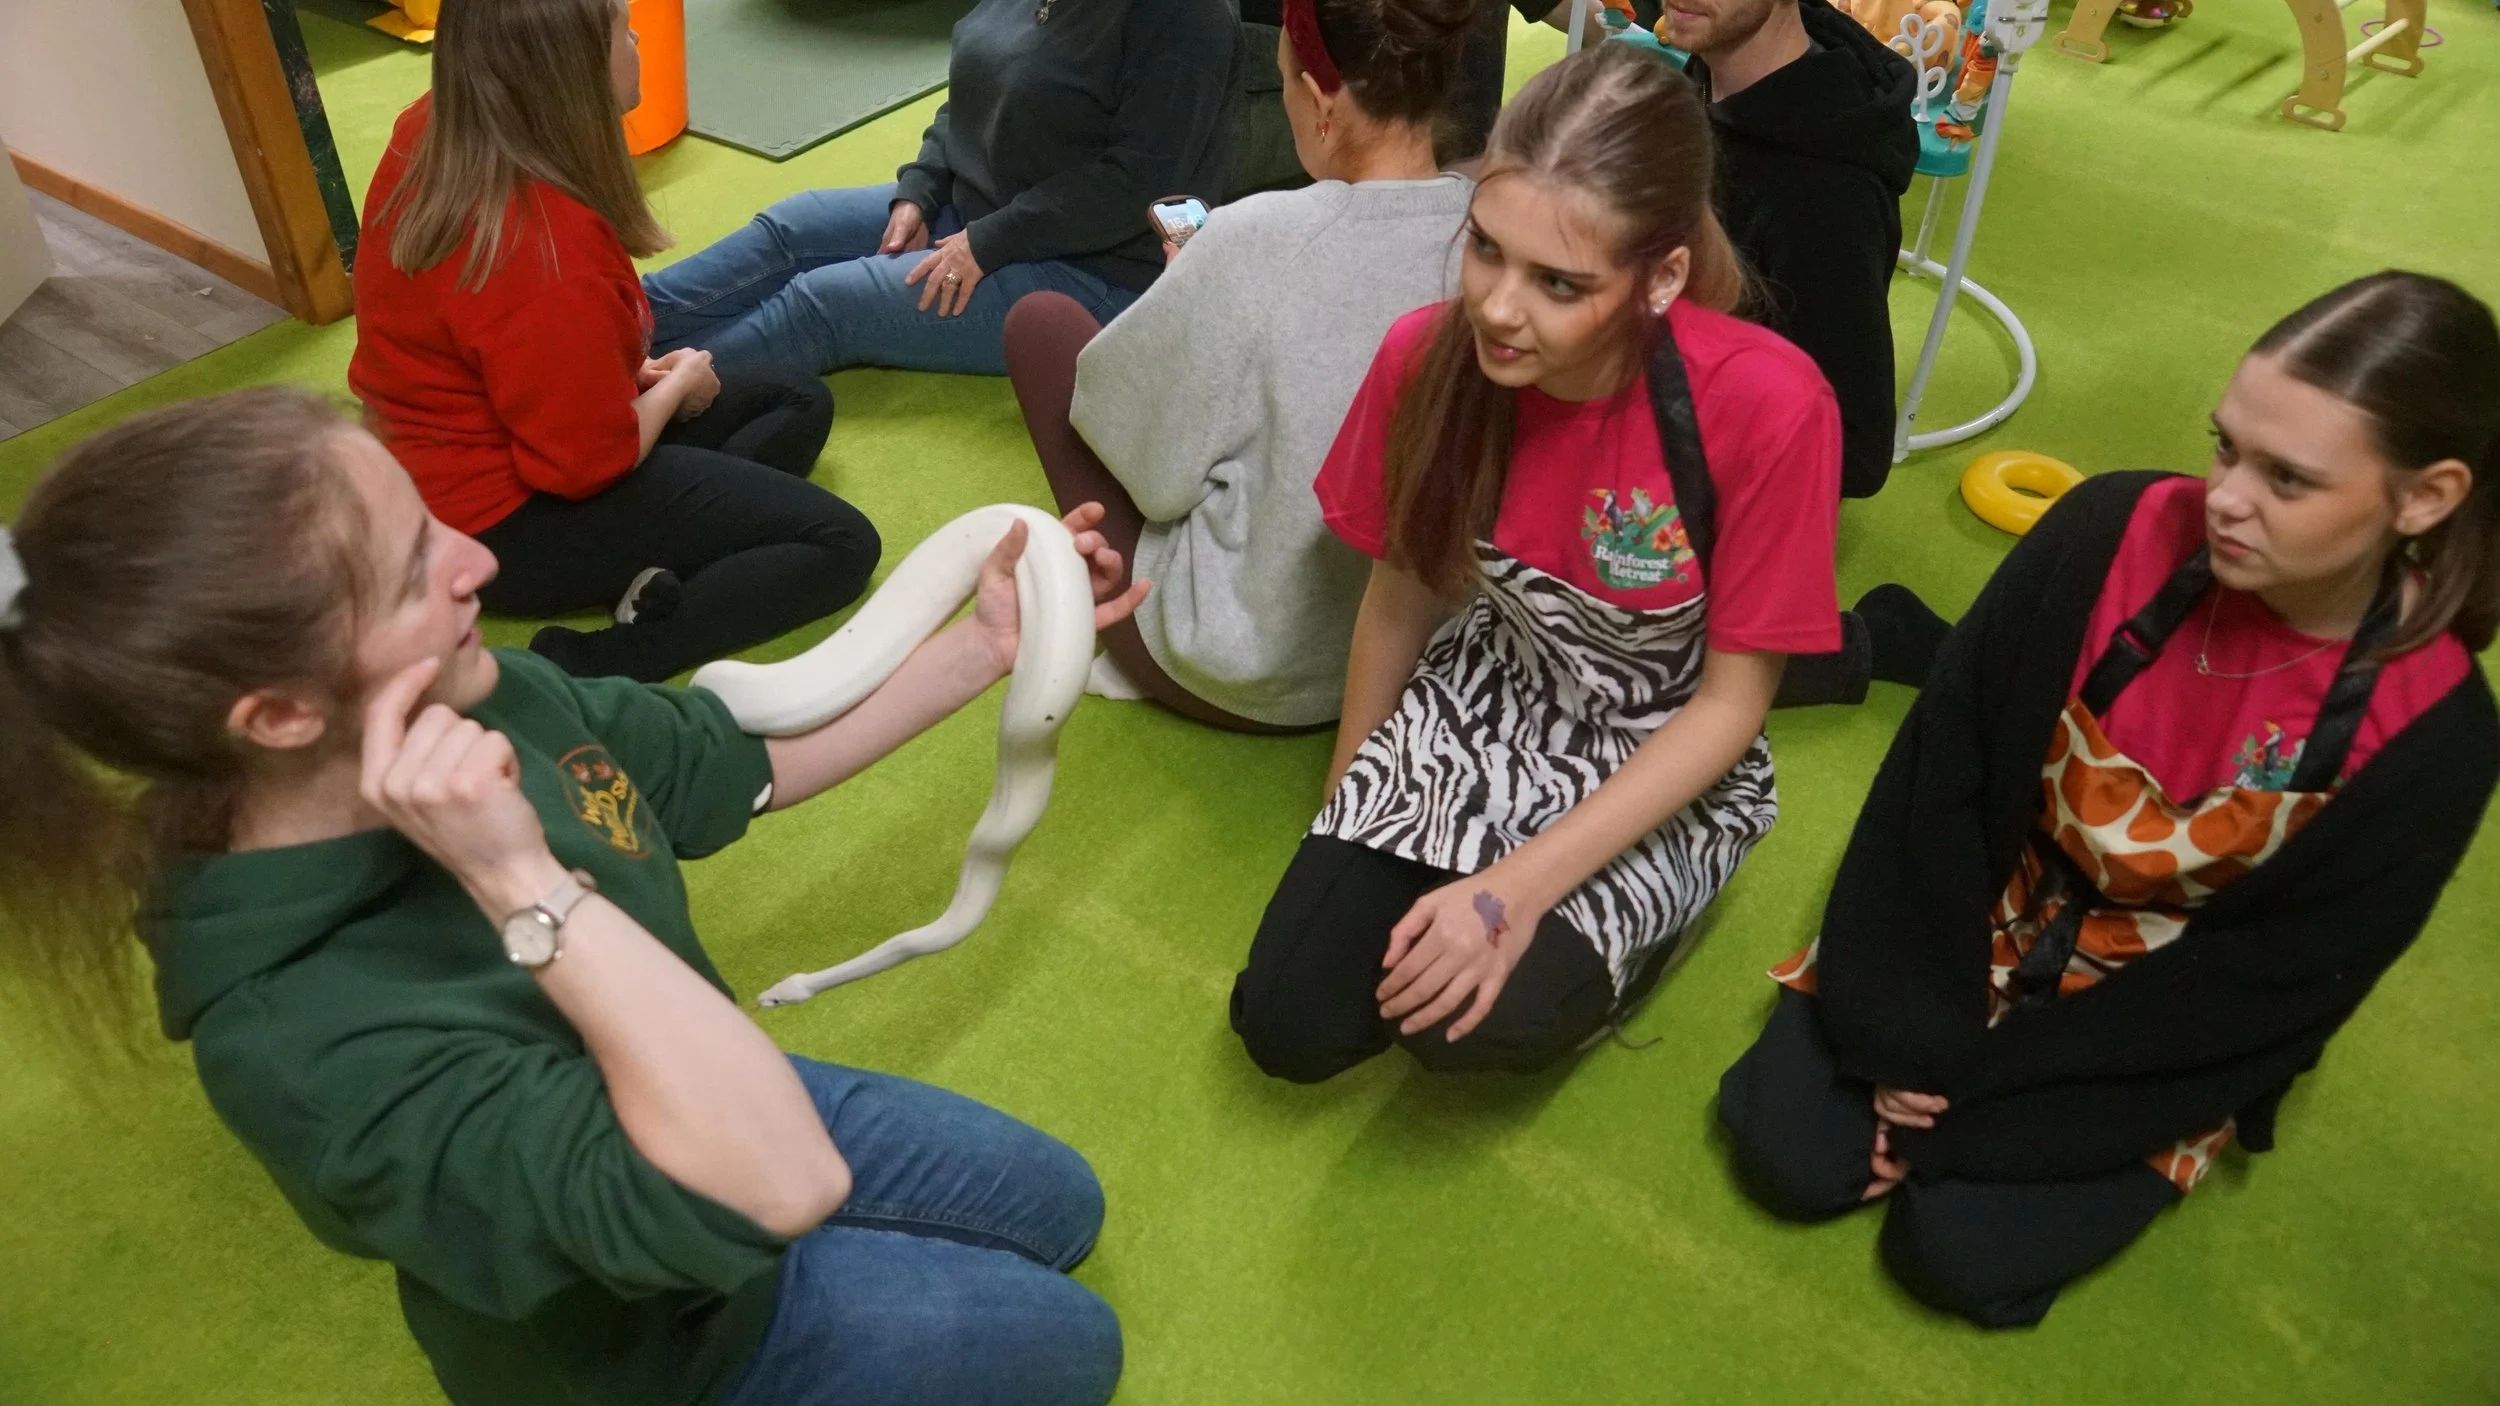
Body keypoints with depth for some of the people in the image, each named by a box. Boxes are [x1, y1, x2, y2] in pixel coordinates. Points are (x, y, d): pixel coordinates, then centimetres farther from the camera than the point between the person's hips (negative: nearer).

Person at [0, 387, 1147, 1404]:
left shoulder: (479, 702, -20)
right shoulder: (316, 1038, -42)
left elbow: (750, 760, -3)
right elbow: (775, 1183, -47)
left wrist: (987, 644, -8)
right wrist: (522, 883, -51)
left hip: (711, 1111, 7)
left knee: (1056, 1207, 22)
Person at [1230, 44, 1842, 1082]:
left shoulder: (1766, 404, -29)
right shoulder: (1427, 354, -19)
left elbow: (1731, 702, -18)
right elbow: (1401, 595, -1)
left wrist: (1519, 887, -26)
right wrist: (1343, 825, 9)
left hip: (1667, 762, -2)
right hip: (1482, 703, 3)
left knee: (1479, 1021, -26)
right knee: (1287, 1028, -9)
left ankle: (1616, 927, 7)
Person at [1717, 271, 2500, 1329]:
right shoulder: (2113, 533, -21)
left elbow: (2263, 999, -17)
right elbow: (1943, 772, -13)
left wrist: (1973, 1104, -17)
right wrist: (1915, 1037, -14)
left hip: (2158, 1050, -1)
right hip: (1990, 920, 2)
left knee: (1961, 1251, -16)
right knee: (1788, 1150, -11)